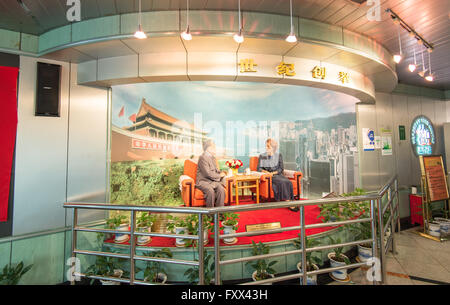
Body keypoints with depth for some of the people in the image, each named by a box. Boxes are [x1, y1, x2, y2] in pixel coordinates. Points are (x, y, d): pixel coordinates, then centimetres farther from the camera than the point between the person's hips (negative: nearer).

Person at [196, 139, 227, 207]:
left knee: (221, 189, -24)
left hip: (213, 181, 7)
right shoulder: (202, 158, -12)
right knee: (210, 191, -35)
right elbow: (208, 174, -18)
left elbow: (217, 170, 23)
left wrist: (222, 173, 1)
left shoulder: (213, 157, 16)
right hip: (203, 181, -6)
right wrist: (219, 176, -6)